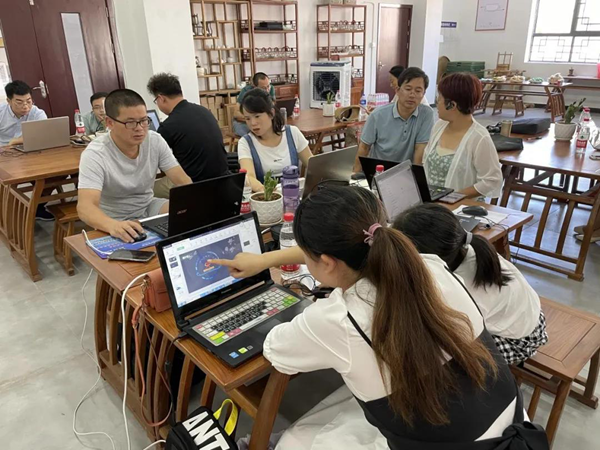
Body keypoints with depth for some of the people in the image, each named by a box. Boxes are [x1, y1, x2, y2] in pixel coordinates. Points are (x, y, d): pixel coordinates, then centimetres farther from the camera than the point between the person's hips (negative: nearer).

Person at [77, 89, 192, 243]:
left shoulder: (156, 141, -11)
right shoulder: (95, 154, -24)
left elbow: (182, 180, -11)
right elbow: (85, 206, -35)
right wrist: (113, 226, -57)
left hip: (148, 207, 4)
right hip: (115, 221, -4)